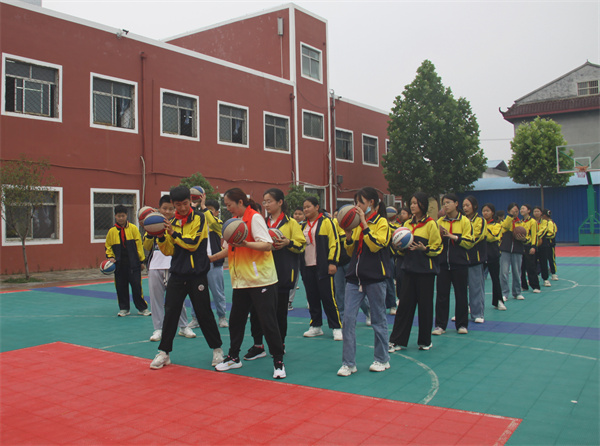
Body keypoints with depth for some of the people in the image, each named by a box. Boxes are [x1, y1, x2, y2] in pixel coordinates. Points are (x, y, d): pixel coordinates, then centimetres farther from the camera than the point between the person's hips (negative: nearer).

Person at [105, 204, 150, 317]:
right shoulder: (112, 231, 5)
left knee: (136, 285, -2)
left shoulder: (133, 228, -1)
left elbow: (139, 244, 2)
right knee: (121, 287, 7)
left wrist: (141, 260, 2)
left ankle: (142, 308, 11)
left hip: (133, 263, -2)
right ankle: (124, 308, 21)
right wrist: (110, 257, 1)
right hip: (119, 264, 3)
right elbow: (108, 246, 17)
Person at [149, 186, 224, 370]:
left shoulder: (199, 218, -5)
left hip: (196, 274, -4)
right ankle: (164, 352, 15)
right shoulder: (173, 222, 10)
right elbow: (169, 251, 8)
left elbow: (193, 243, -15)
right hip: (177, 274, 4)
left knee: (204, 313, 2)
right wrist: (161, 237, -9)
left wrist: (173, 234, -19)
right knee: (170, 312, 3)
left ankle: (217, 349, 19)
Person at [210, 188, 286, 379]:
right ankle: (233, 357, 29)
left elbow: (267, 245, -19)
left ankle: (278, 361, 8)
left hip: (260, 280, -8)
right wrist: (210, 258, 20)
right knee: (235, 319, 13)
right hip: (240, 280, 8)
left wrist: (245, 243, -31)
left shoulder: (254, 217, -11)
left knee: (268, 320, -3)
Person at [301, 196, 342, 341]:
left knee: (328, 297, -4)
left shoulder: (326, 222, -4)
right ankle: (316, 326, 20)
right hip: (307, 267, 6)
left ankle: (337, 327, 4)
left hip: (323, 267, -6)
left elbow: (334, 242, -8)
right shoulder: (304, 226, 15)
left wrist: (332, 262, -15)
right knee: (312, 297, 9)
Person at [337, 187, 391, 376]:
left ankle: (382, 360, 22)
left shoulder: (381, 222, -4)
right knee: (348, 318, -1)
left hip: (375, 276, -5)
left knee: (378, 319, 7)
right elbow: (350, 251, 14)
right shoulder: (358, 223, 12)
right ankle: (348, 363, 6)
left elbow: (375, 245, -19)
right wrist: (348, 234, -3)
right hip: (355, 276, 6)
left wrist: (364, 223, -18)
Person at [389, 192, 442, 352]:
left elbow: (437, 247, -5)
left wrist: (424, 249, -22)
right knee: (404, 303, 3)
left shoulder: (431, 223, -4)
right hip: (410, 268, 5)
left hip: (426, 270, -4)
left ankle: (425, 341, 17)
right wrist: (401, 247, -3)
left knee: (425, 304, 3)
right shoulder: (407, 224, 12)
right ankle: (397, 340, 8)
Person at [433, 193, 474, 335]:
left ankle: (462, 324, 17)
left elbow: (469, 242, -7)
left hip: (460, 262, -2)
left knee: (461, 294, 5)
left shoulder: (465, 221, -1)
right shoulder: (440, 221, 9)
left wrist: (453, 236, -15)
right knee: (442, 294, 3)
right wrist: (439, 235, -8)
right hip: (443, 262, 3)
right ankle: (440, 325, 10)